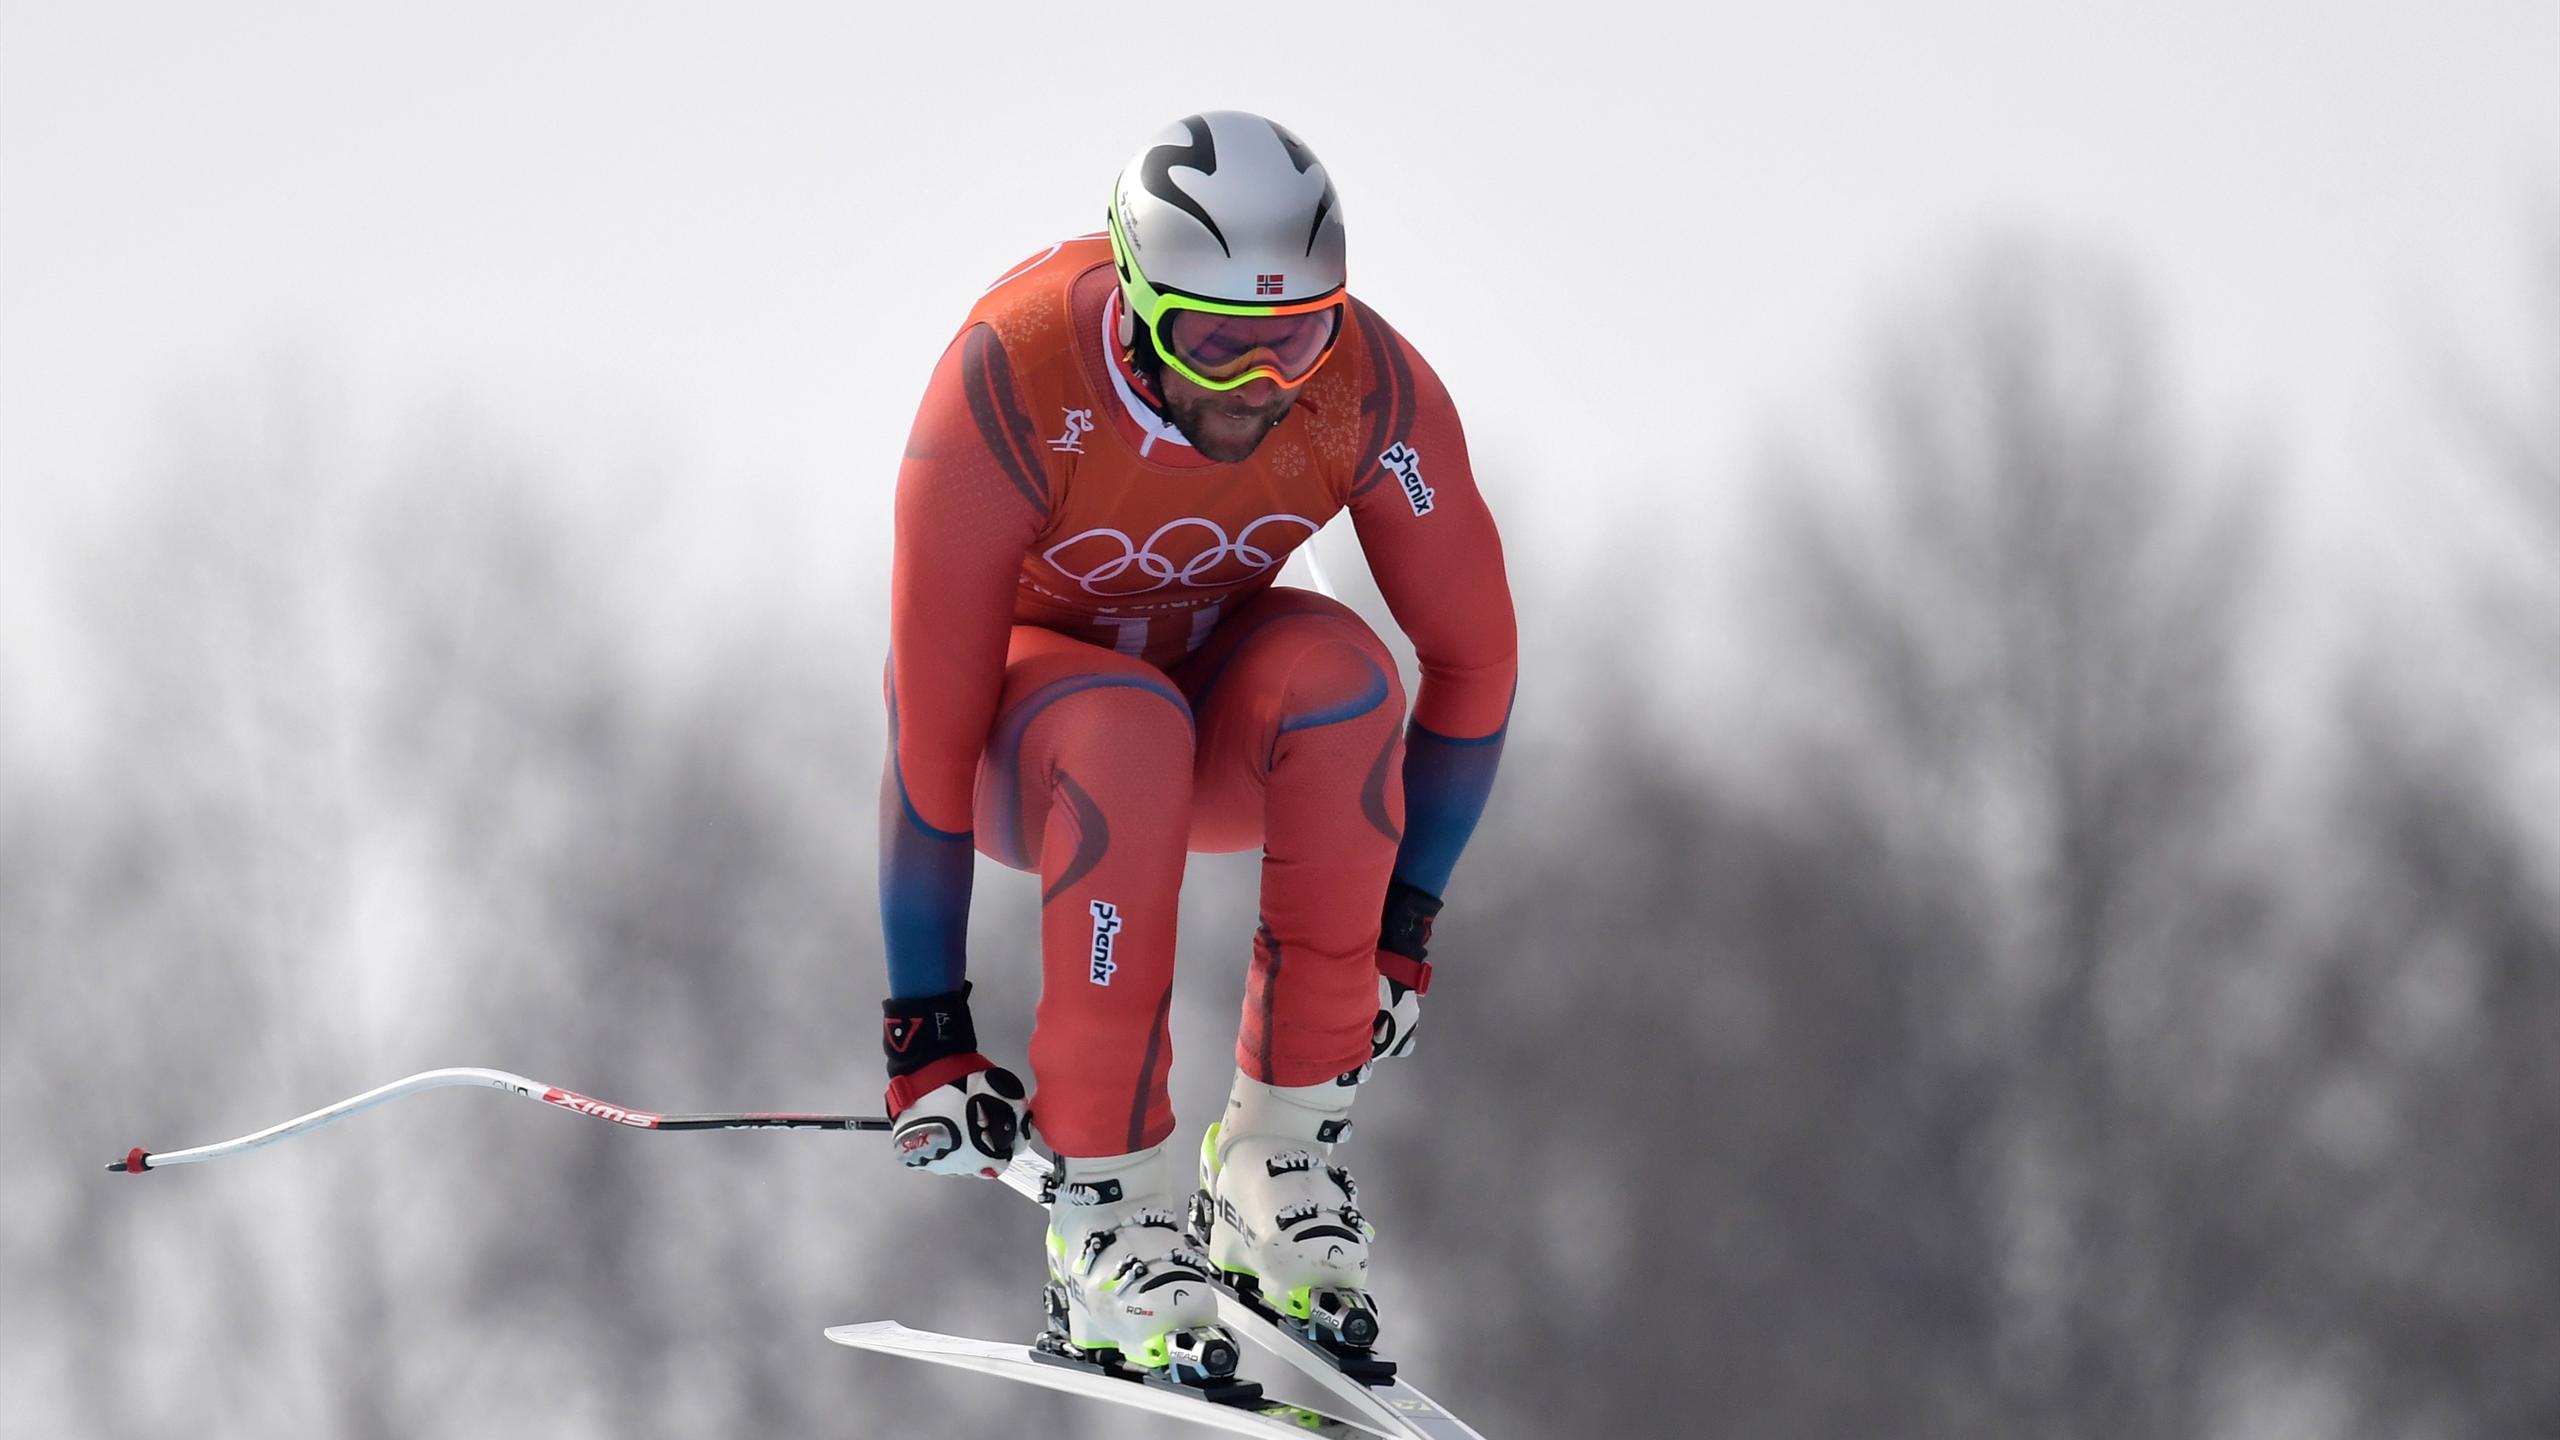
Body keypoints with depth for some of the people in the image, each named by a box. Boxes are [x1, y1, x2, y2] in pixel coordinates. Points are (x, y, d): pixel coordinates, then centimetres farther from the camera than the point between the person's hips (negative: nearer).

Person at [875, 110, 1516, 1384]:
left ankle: (1280, 1158, -21)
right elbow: (928, 725, -28)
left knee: (1332, 669, -32)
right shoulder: (1012, 384, -33)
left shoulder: (1370, 389, -23)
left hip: (1213, 698, 3)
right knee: (1124, 728, -38)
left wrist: (1401, 925, -9)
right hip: (1020, 730, -3)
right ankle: (1110, 1212, -28)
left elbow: (1473, 658, -9)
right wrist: (924, 1029, -26)